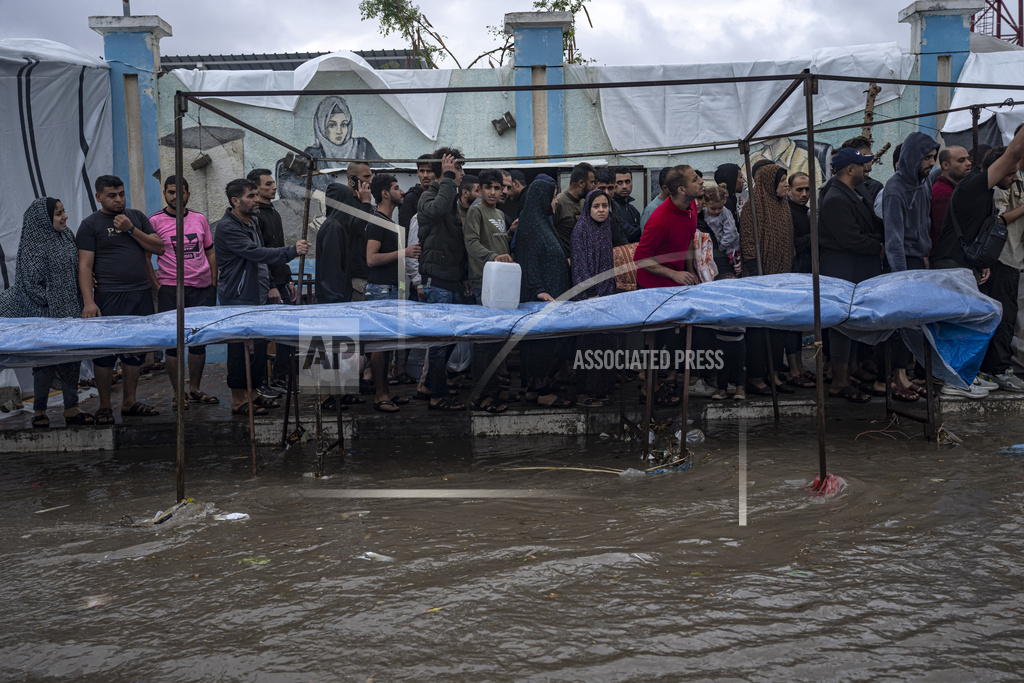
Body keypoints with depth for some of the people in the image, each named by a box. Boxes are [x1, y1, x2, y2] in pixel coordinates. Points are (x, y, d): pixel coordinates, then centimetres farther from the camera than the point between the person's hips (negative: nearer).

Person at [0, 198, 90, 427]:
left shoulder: (67, 236, 7)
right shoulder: (34, 245, -14)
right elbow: (30, 283, -15)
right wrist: (51, 303, -13)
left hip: (70, 311, 7)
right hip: (45, 315, -7)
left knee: (72, 357, 7)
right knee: (46, 360, -1)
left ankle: (71, 409, 16)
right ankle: (39, 412, 13)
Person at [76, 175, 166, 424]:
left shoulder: (137, 216, 14)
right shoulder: (90, 224, 1)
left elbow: (158, 247, 7)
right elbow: (85, 265, -5)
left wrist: (131, 229, -5)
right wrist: (88, 301, -15)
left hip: (141, 294, 5)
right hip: (109, 297, -5)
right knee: (106, 352, -3)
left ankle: (129, 403, 19)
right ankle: (104, 407, 7)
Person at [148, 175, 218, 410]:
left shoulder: (199, 219, 10)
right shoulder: (155, 221, -2)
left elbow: (210, 253, 16)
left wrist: (213, 284, 10)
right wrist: (157, 287, -8)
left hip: (202, 288, 4)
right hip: (171, 290, -4)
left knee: (199, 340, 9)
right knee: (174, 342, 1)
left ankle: (195, 389, 22)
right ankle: (178, 395, 10)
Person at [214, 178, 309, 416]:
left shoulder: (252, 221, 14)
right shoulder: (227, 227, -16)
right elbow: (257, 253, -27)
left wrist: (269, 286, 22)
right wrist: (292, 251, -29)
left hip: (257, 297, 9)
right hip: (238, 300, -9)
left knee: (258, 347, 12)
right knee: (241, 349, -4)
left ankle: (252, 393, 24)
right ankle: (239, 400, 6)